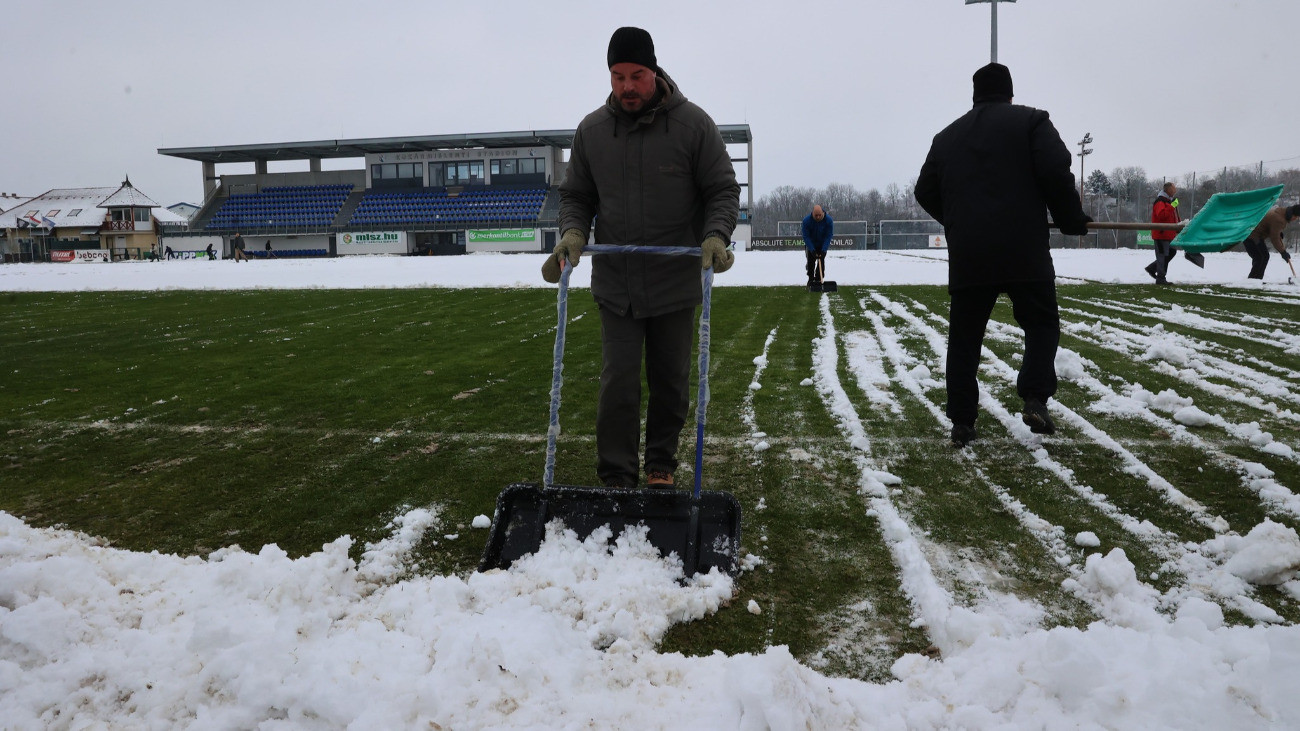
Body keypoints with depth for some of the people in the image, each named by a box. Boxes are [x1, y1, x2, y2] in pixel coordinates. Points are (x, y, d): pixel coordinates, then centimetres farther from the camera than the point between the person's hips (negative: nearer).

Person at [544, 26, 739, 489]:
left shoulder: (693, 124, -6)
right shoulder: (591, 130, 1)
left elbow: (723, 190, -3)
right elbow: (576, 195, 10)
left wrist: (715, 235, -21)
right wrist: (572, 232, -11)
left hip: (676, 283, 0)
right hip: (615, 285, 1)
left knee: (671, 382, 12)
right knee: (618, 384, -3)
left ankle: (661, 465, 31)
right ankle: (616, 479, 7)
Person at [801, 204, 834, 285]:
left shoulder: (829, 220, -24)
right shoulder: (806, 220, -26)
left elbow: (828, 236, -21)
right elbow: (806, 236, -23)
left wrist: (823, 250, -29)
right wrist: (812, 250, -30)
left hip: (822, 244, 0)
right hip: (811, 244, 0)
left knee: (821, 260, -6)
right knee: (811, 261, -3)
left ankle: (818, 279, 0)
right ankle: (811, 279, 10)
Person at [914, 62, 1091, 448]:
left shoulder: (947, 136, 17)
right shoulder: (1031, 120, 4)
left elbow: (925, 192, 16)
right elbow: (1056, 173, -8)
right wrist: (1072, 221, 5)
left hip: (966, 256, 3)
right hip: (1024, 252, -3)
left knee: (963, 337, 9)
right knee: (1041, 323, 14)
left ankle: (962, 422, 8)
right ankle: (1035, 398, -4)